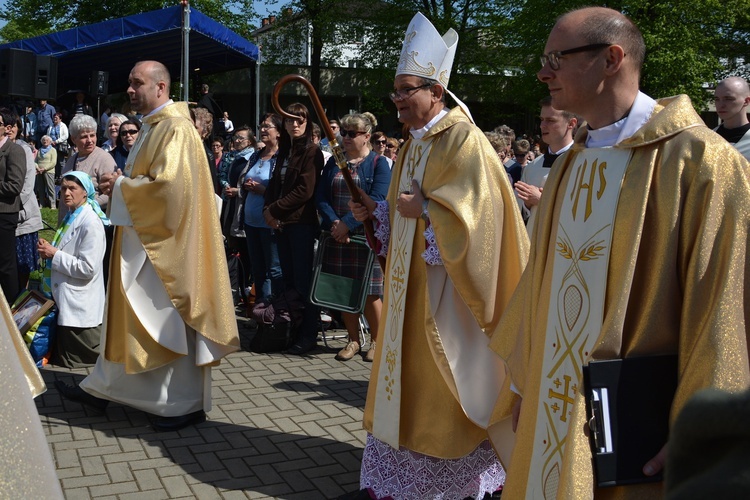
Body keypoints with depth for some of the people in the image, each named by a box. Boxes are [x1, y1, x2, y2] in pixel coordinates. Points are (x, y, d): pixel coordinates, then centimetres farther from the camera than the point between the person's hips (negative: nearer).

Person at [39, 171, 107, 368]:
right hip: (66, 301, 10)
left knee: (73, 362, -2)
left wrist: (54, 254, -16)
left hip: (80, 306, -10)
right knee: (62, 357, 15)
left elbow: (88, 268, -23)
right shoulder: (70, 218, 9)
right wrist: (48, 249, 3)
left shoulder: (92, 223, -19)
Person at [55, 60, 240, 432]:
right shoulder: (153, 126, 15)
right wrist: (122, 183, 4)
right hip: (142, 236, 10)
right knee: (127, 314, 15)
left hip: (165, 240, -10)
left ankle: (188, 404, 9)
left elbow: (168, 184, -26)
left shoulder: (175, 128, -16)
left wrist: (121, 186, -13)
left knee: (170, 318, -2)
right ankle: (103, 387, 26)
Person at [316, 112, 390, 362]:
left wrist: (347, 224, -19)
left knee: (369, 293, -1)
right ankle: (353, 340, 21)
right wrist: (334, 223, -13)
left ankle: (376, 341, 16)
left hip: (366, 236, -4)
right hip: (336, 236, 5)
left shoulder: (378, 163, -2)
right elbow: (321, 197, 5)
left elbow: (376, 200, -14)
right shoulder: (334, 162, 12)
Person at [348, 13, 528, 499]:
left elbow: (474, 210, -22)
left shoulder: (463, 139, -14)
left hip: (445, 281, -8)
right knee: (410, 371, 13)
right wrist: (379, 209, 5)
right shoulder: (414, 143, 14)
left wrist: (422, 210, -17)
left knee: (446, 378, 1)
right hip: (411, 277, 9)